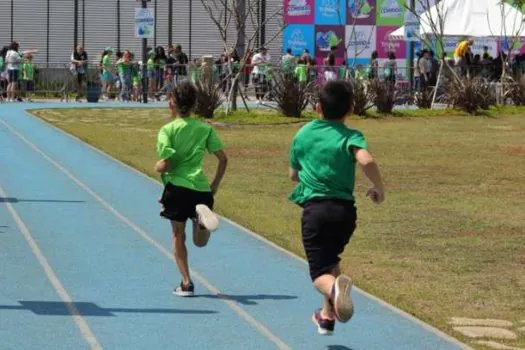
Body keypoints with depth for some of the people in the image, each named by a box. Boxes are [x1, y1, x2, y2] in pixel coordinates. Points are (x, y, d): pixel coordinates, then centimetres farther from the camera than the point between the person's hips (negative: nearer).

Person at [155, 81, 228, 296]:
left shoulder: (167, 130, -3)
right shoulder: (205, 129, 8)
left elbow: (166, 164, -13)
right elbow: (223, 159, 4)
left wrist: (158, 167, 10)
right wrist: (215, 186, 13)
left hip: (177, 187, -3)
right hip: (201, 188, 3)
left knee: (178, 236, 12)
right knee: (200, 242, 13)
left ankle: (186, 283, 7)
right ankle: (202, 214, -19)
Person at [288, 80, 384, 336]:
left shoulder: (302, 135, 7)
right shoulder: (351, 136, -2)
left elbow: (293, 175, 17)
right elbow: (366, 161, -23)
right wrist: (378, 188, -6)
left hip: (314, 208, -1)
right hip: (345, 209, 1)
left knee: (320, 272, -5)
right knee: (330, 259, 27)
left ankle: (334, 287, -40)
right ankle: (328, 315, 34)